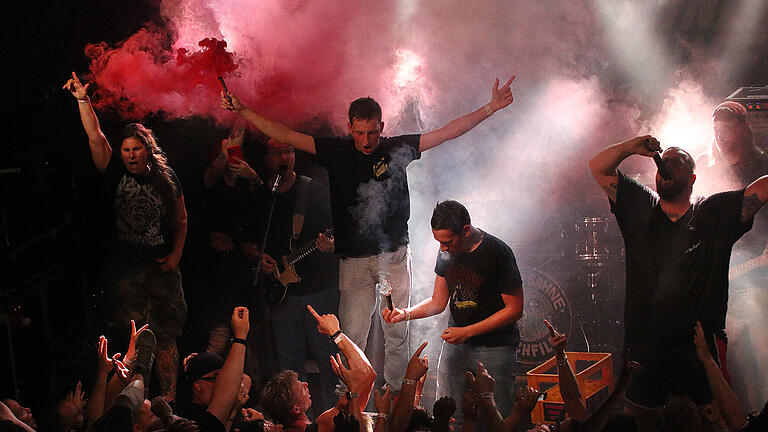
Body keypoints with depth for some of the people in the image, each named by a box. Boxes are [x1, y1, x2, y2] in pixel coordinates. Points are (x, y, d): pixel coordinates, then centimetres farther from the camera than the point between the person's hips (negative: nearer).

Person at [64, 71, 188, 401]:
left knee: (165, 339, 4)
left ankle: (169, 401, 10)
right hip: (125, 268, -1)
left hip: (162, 267, 1)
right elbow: (95, 138, -8)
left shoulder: (164, 177, 8)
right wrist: (83, 100, -16)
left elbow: (181, 220, 15)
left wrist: (176, 254, 3)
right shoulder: (117, 174, 3)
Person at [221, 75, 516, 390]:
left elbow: (448, 132, 3)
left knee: (397, 333, 4)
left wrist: (490, 108, -2)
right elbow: (285, 136, -1)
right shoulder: (336, 152, 1)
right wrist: (242, 111, -7)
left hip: (394, 256, 1)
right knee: (352, 335, -4)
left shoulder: (397, 148, 2)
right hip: (354, 259, -1)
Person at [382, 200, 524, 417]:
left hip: (494, 348, -6)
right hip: (455, 345, 6)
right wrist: (405, 314, -5)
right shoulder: (446, 253, 4)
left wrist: (467, 332, -16)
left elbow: (514, 309, -13)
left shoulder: (497, 252, -15)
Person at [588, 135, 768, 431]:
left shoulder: (715, 212, 6)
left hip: (698, 350, -2)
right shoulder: (639, 207, 12)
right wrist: (632, 147, -4)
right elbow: (599, 168, 10)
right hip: (644, 348, 2)